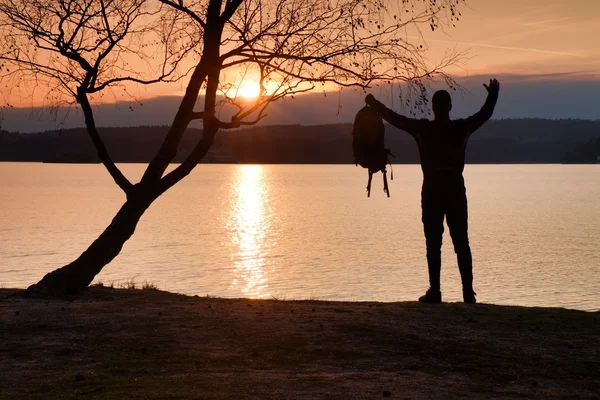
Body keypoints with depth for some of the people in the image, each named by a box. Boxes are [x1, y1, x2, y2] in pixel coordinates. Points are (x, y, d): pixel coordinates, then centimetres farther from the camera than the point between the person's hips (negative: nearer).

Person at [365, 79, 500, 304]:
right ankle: (468, 292, 1)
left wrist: (373, 104, 20)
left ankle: (435, 291, -3)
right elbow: (485, 114, 17)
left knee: (433, 244, 1)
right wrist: (493, 95, 34)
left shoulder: (422, 129, -4)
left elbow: (394, 118, 6)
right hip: (456, 190, 1)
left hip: (432, 190, -1)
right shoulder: (461, 128, 0)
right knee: (461, 243, 4)